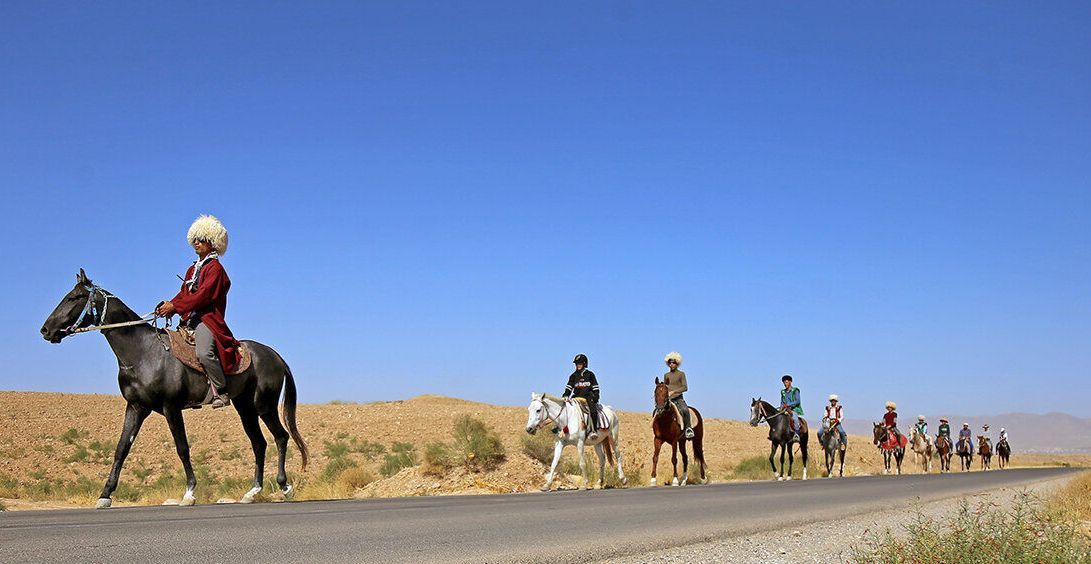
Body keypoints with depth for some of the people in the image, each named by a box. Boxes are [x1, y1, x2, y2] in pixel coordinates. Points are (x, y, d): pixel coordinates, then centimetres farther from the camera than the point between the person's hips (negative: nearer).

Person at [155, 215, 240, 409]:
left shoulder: (215, 268, -4)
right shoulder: (193, 269, 23)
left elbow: (203, 295, -16)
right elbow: (184, 293, 18)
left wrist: (174, 306, -20)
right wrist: (168, 306, -3)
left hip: (207, 319, -10)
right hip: (189, 320, 10)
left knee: (204, 352, -32)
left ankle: (222, 392, -20)